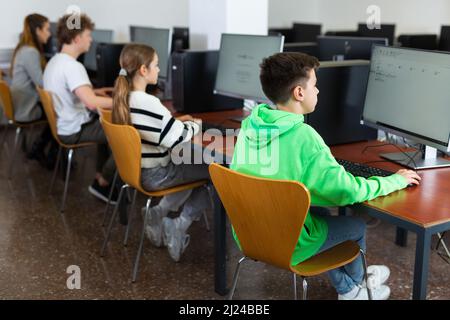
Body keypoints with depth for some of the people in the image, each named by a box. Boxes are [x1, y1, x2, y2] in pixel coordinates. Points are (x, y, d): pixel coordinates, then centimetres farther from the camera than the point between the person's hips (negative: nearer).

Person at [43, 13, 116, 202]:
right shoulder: (72, 66, -24)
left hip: (62, 125, 10)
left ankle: (101, 175, 27)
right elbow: (91, 102, -37)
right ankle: (102, 184, 2)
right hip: (74, 130, -10)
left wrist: (93, 91, 19)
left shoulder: (54, 61, 8)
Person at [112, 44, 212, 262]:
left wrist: (176, 121, 9)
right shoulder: (149, 103, -27)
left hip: (136, 168, 9)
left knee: (193, 164, 24)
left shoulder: (123, 97, 1)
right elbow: (179, 138, -22)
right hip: (154, 174, -9)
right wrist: (195, 125, -3)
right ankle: (177, 228, 6)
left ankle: (158, 214, 15)